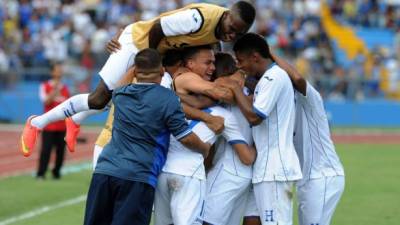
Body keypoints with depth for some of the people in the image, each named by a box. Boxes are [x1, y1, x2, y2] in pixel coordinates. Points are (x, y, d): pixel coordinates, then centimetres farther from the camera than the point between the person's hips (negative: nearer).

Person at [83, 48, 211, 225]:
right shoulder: (167, 99, -5)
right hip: (138, 178, -5)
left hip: (104, 171, 5)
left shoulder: (119, 95, 11)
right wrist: (205, 150, 15)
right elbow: (186, 138, -3)